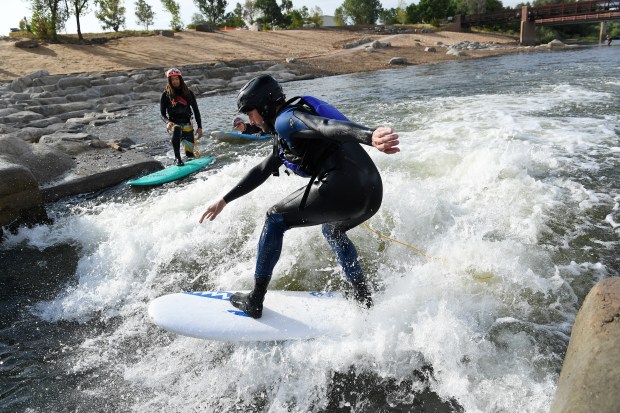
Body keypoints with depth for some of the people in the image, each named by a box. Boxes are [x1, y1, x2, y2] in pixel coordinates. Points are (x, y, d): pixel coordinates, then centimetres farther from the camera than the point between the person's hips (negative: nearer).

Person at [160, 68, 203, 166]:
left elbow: (196, 110, 6)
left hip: (187, 124, 2)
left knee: (190, 154, -3)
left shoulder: (188, 93, 2)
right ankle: (177, 158, -31)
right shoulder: (166, 95, -2)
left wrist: (199, 127, 0)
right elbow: (162, 114, 0)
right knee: (176, 130, -41)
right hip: (174, 124, -2)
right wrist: (168, 122, -22)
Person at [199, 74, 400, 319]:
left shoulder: (285, 120, 0)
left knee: (276, 219, 11)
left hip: (343, 188, -9)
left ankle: (255, 301, 17)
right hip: (372, 195, 9)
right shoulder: (286, 134, 30)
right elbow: (261, 172, 38)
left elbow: (326, 126, -21)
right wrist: (224, 201, 42)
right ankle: (364, 298, 36)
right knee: (332, 229, 37)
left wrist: (370, 137, -40)